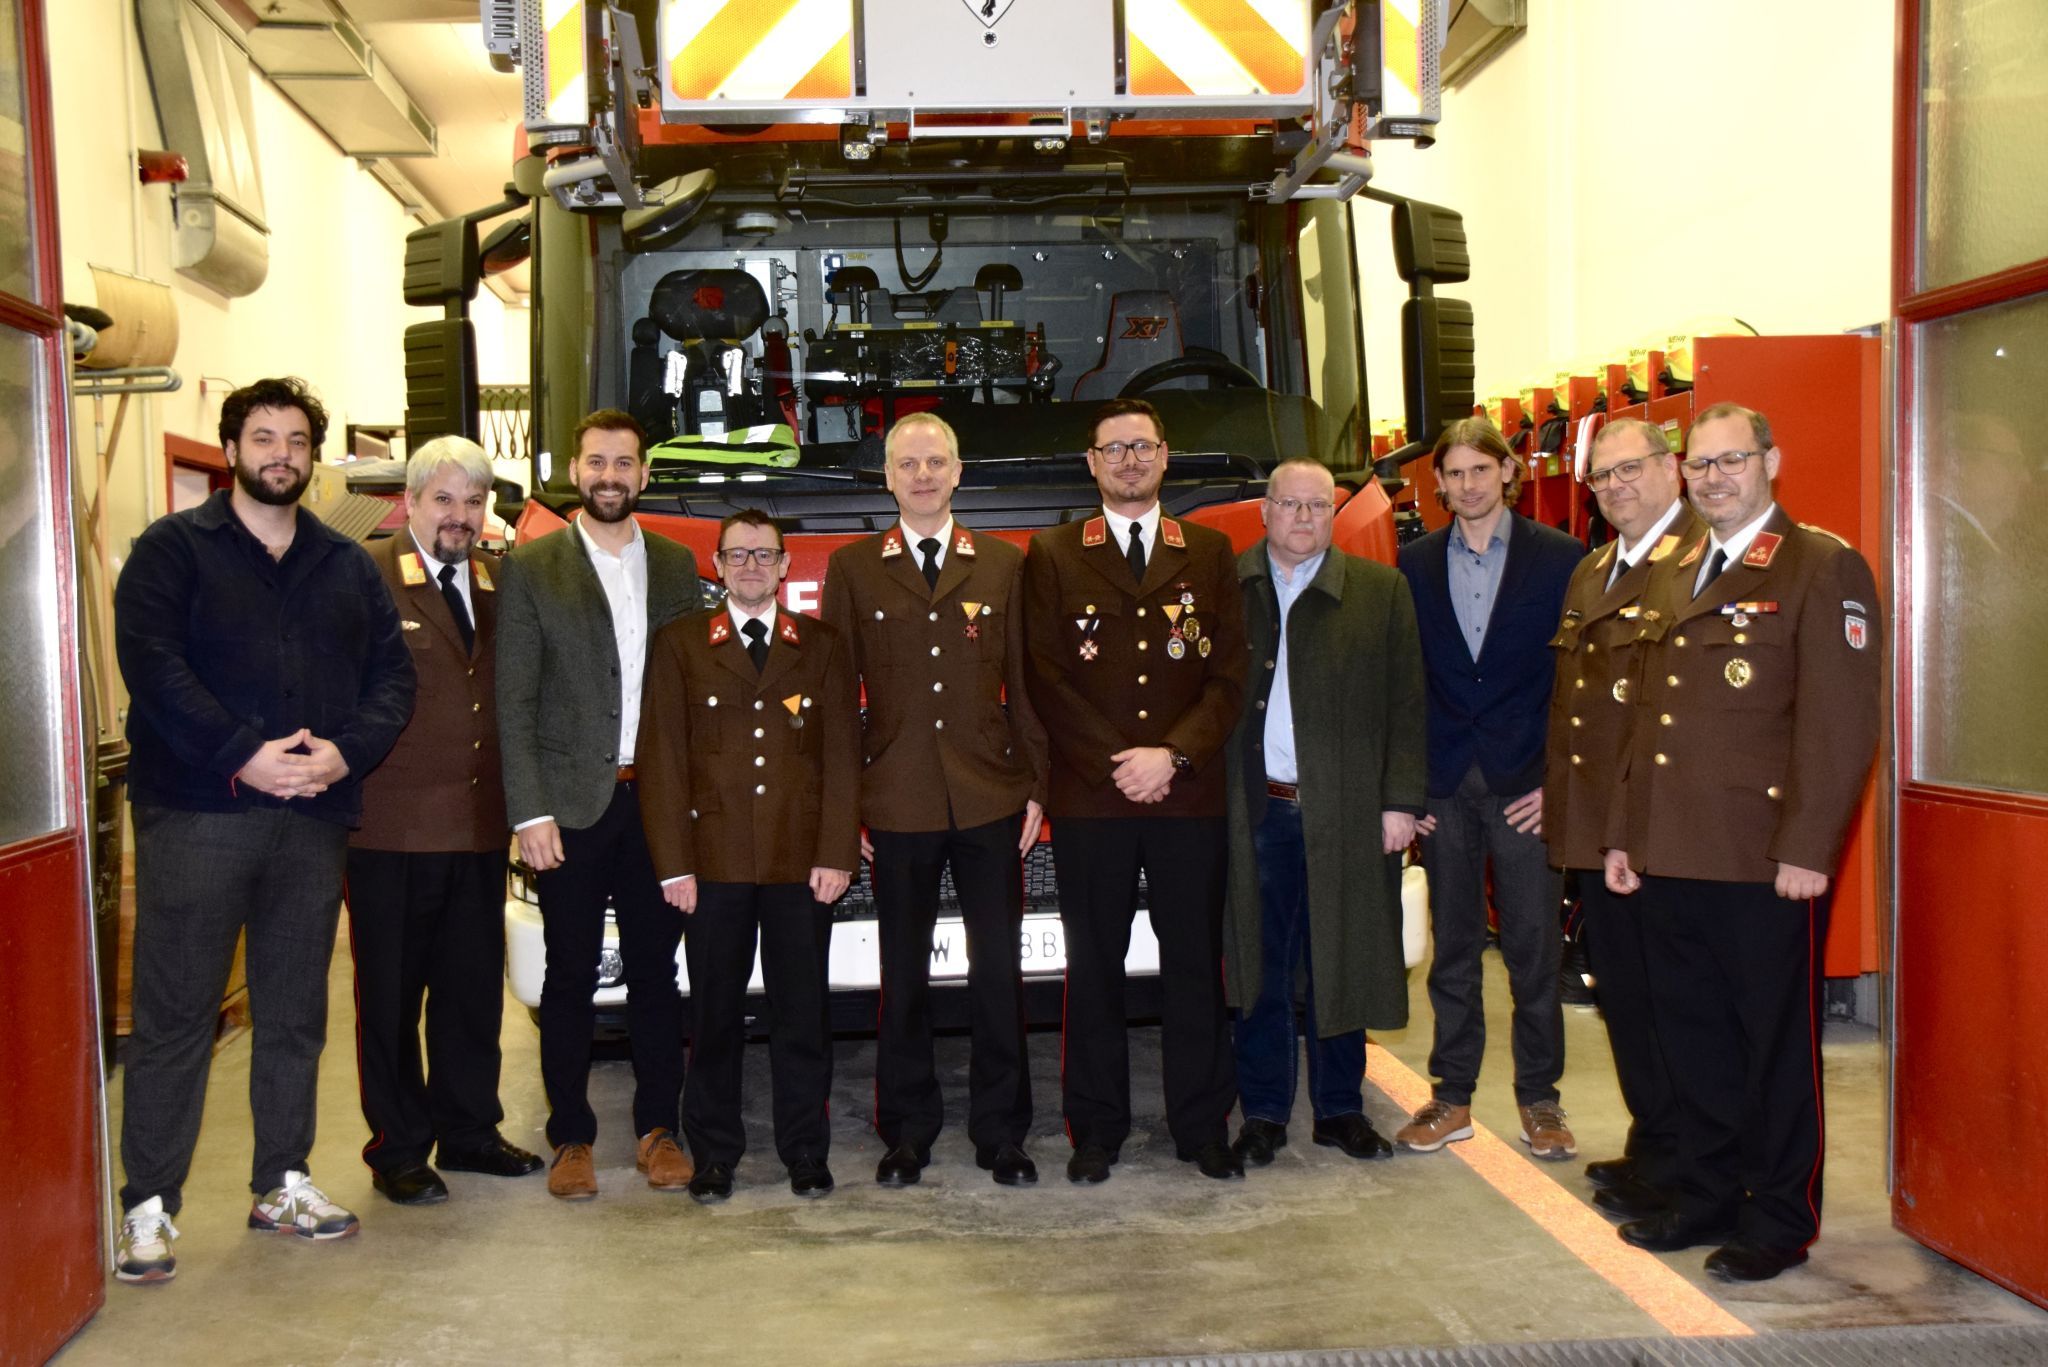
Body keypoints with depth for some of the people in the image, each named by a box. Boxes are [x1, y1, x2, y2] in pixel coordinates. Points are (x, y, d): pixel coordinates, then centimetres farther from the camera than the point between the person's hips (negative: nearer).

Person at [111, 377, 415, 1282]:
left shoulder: (346, 565, 14)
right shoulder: (173, 548, 2)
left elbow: (391, 672, 8)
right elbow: (150, 664, -11)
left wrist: (345, 751, -10)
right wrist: (243, 756, -19)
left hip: (314, 817, 4)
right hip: (195, 813, -4)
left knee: (296, 1014, 12)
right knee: (175, 1015, 0)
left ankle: (283, 1184, 25)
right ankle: (149, 1207, 9)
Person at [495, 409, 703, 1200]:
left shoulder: (679, 567, 10)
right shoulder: (530, 569, 1)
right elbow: (514, 702, -3)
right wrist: (530, 813, -10)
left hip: (658, 800, 2)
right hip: (572, 802, -2)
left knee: (655, 971, 8)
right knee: (571, 977, 5)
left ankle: (658, 1128, 19)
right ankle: (571, 1138, 16)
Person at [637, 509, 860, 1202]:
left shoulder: (824, 646, 10)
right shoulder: (680, 644, 7)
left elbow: (842, 755, 5)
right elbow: (661, 757, 2)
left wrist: (836, 853, -4)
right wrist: (673, 864, -5)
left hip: (803, 861, 1)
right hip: (714, 859, 0)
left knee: (803, 1012, 5)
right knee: (714, 1014, 5)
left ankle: (806, 1152, 16)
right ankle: (713, 1156, 17)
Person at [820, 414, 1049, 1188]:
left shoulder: (1004, 566, 8)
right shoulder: (852, 569, 6)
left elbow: (1024, 685, 8)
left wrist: (1036, 788, 2)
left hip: (990, 800, 1)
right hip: (897, 802, 0)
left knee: (998, 971, 4)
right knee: (903, 976, 8)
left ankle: (1000, 1131, 17)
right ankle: (907, 1130, 21)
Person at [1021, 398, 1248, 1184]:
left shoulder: (1210, 553, 11)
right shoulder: (1052, 556, 7)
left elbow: (1230, 675, 5)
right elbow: (1045, 677, 0)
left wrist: (1173, 755, -9)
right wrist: (1115, 763, -9)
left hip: (1191, 796, 1)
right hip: (1088, 797, -1)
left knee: (1195, 962, 6)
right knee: (1095, 965, 4)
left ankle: (1202, 1125, 17)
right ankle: (1096, 1128, 15)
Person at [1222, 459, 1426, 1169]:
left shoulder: (1382, 591, 6)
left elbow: (1404, 705, 4)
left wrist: (1401, 800, -2)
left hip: (1348, 811, 0)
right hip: (1257, 811, 0)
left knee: (1342, 967, 9)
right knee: (1260, 969, 6)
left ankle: (1340, 1109, 23)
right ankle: (1263, 1114, 18)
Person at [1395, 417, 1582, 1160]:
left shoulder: (1560, 558, 1)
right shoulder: (1415, 564, 8)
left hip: (1527, 784, -2)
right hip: (1444, 787, 2)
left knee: (1534, 947, 3)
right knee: (1453, 947, 8)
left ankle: (1539, 1099, 17)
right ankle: (1452, 1097, 18)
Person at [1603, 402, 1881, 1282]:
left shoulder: (1824, 568, -6)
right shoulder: (1671, 578, 16)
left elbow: (1842, 721, -13)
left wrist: (1807, 847, -18)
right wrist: (1624, 835, 15)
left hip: (1765, 863, -6)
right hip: (1669, 858, 7)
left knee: (1777, 1044, 6)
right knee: (1693, 1040, 14)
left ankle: (1779, 1221, 19)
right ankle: (1706, 1197, 29)